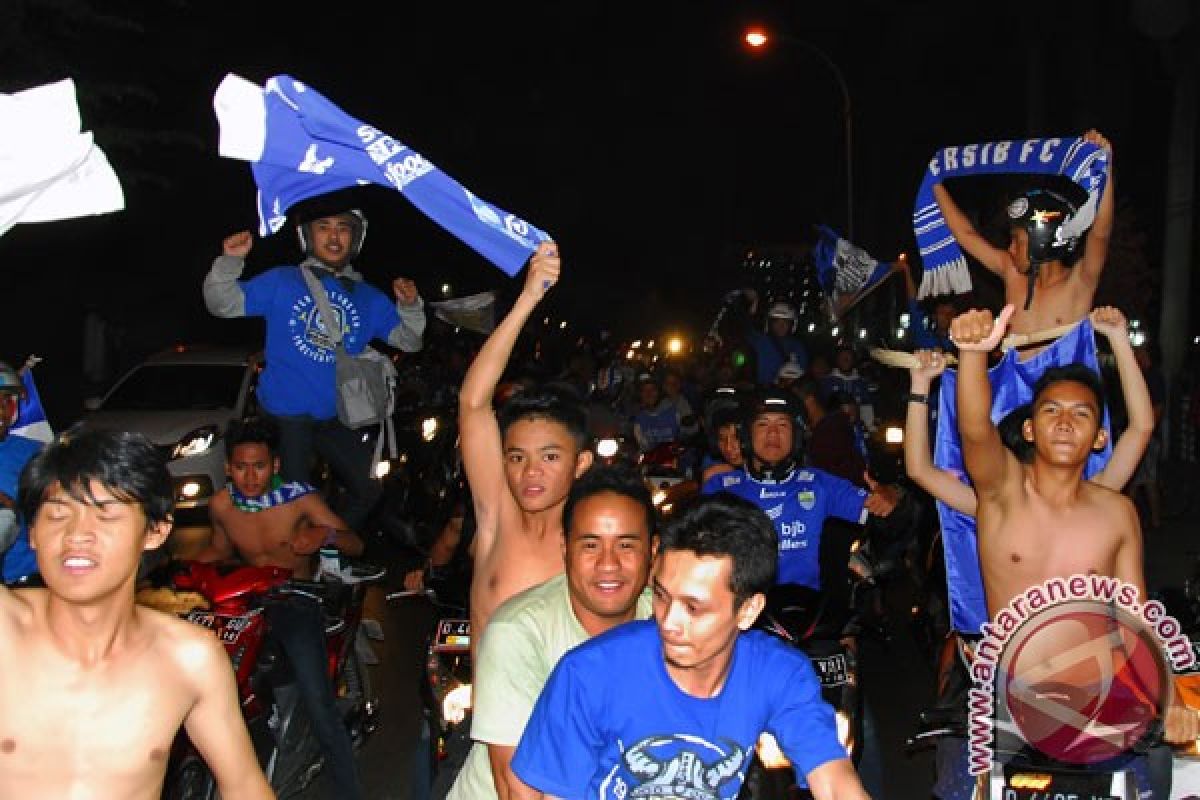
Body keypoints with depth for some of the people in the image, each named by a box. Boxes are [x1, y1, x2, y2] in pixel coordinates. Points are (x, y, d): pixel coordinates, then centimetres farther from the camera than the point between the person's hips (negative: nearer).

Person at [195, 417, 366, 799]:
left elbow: (356, 544, -7)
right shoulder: (221, 504, 0)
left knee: (319, 706, -20)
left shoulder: (300, 498, -10)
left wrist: (327, 534, -29)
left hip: (297, 601, -4)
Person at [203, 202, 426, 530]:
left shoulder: (368, 297, 8)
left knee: (367, 490, 10)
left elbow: (408, 341, 6)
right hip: (286, 415, -4)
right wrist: (229, 262, -23)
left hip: (338, 418, 4)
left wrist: (410, 306, -14)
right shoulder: (281, 282, -1)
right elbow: (224, 304, -5)